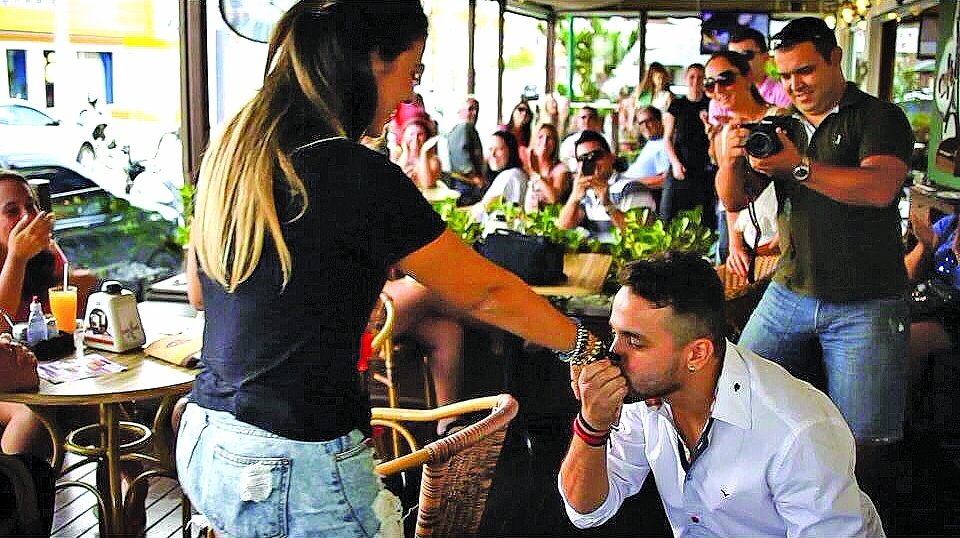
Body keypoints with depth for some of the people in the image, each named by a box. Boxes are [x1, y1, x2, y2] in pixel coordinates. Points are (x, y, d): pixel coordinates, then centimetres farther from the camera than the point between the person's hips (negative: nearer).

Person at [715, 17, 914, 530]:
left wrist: (800, 166, -30)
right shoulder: (778, 127, 12)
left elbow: (879, 188, -21)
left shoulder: (879, 118, -2)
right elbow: (734, 200, 5)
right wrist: (730, 162, -16)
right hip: (789, 293, 5)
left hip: (866, 305, -4)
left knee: (865, 446, -6)